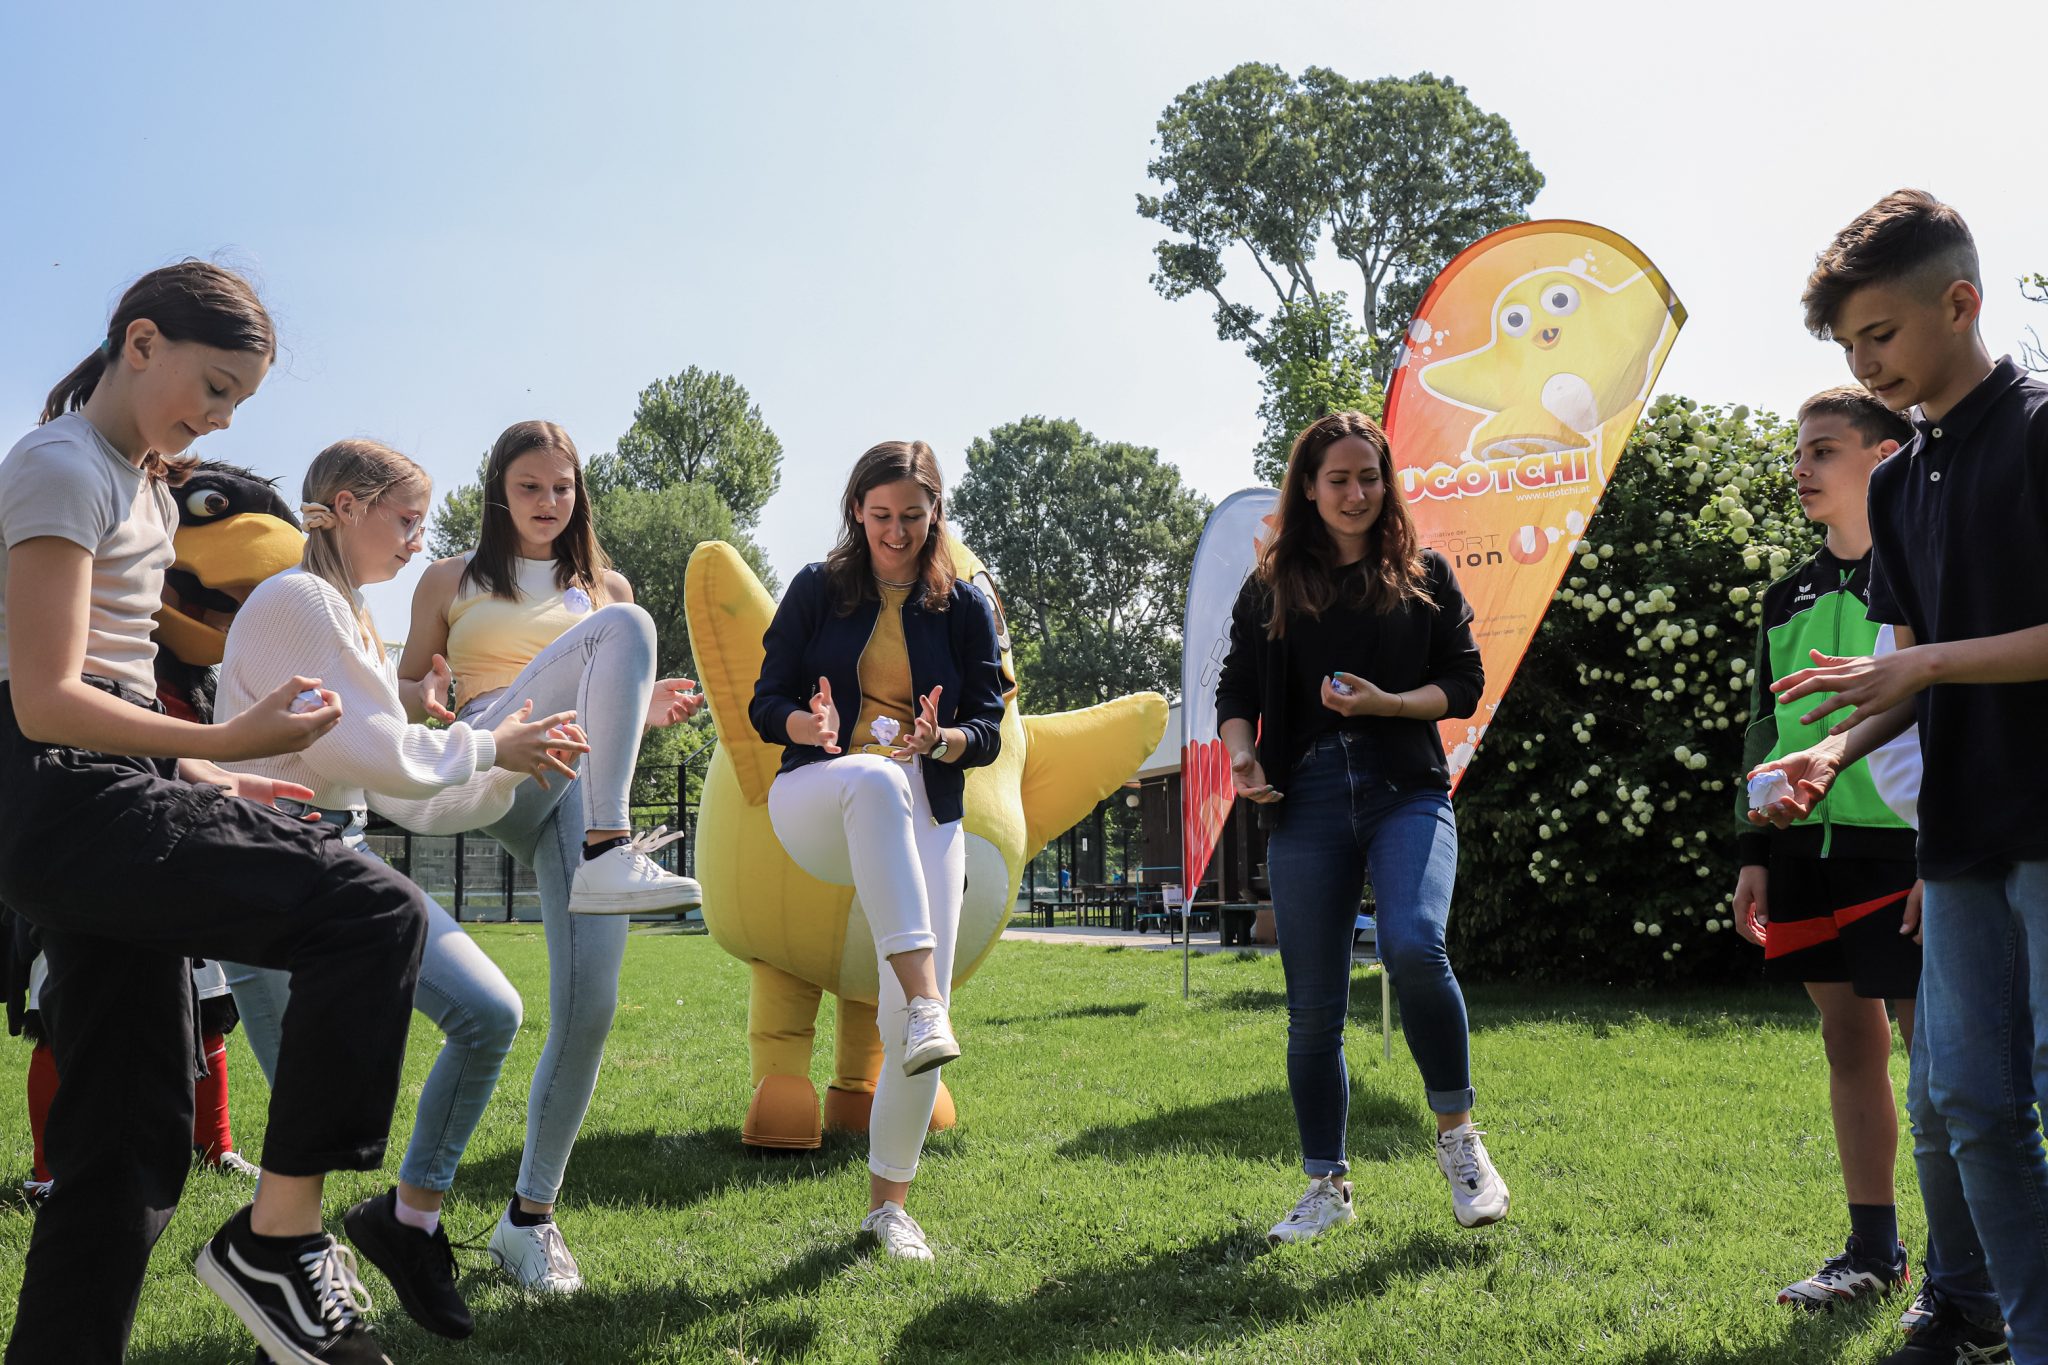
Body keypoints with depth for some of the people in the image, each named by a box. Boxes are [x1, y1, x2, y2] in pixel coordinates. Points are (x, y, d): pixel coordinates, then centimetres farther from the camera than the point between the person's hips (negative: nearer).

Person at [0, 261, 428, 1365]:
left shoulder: (143, 483, 23)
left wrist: (200, 777, 19)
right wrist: (225, 744, -24)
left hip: (96, 799, 10)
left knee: (133, 1145, 9)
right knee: (376, 916, -21)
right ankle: (277, 1237, -14)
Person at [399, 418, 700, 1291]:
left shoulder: (605, 585, 23)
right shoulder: (450, 581, 16)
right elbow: (407, 692, 16)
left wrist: (648, 711, 1)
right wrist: (423, 701, -9)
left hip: (583, 781, 3)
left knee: (590, 1004, -13)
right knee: (625, 625, -27)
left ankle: (529, 1215, 2)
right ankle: (613, 853, -38)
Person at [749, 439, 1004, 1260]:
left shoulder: (965, 606, 9)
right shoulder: (817, 590, 6)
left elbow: (989, 730, 6)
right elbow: (766, 706, 4)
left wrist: (941, 738, -17)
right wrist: (809, 724, -19)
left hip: (924, 823, 2)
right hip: (813, 805, -2)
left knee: (914, 1028, -8)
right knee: (876, 779, -41)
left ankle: (888, 1203, 12)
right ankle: (924, 1005, -51)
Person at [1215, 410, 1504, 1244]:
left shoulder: (1424, 575, 10)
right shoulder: (1271, 587, 12)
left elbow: (1465, 683, 7)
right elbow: (1236, 691, 13)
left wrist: (1384, 703, -10)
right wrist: (1242, 755, -7)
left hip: (1407, 792, -2)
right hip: (1307, 801, 2)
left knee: (1413, 945, -27)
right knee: (1313, 1007, 4)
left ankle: (1458, 1137, -5)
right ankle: (1326, 1186, 20)